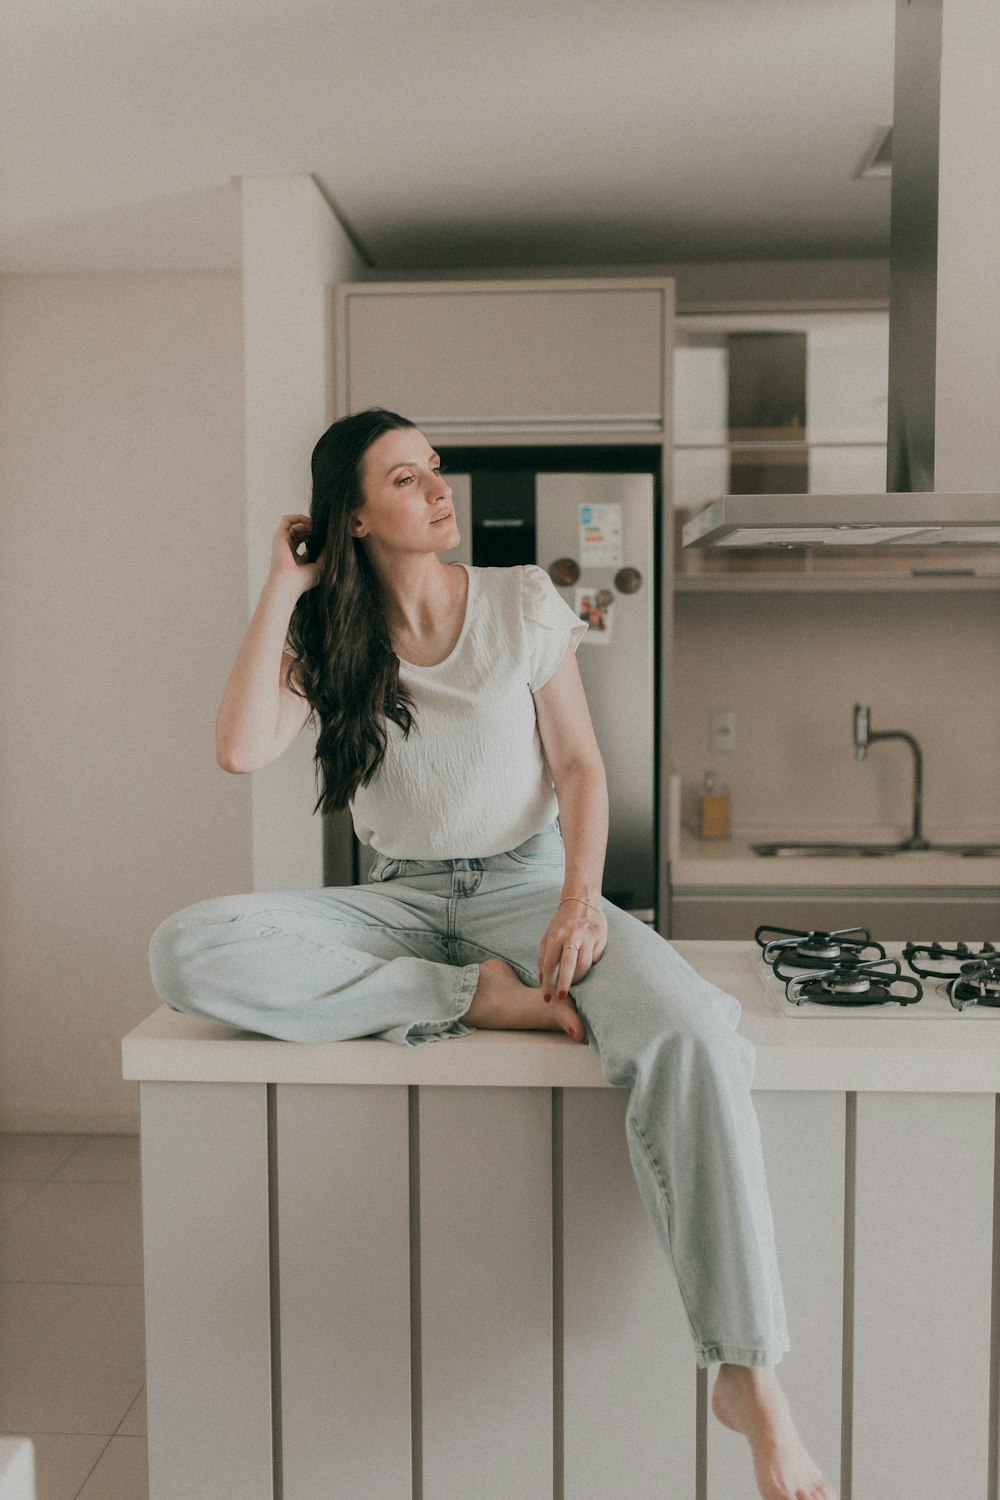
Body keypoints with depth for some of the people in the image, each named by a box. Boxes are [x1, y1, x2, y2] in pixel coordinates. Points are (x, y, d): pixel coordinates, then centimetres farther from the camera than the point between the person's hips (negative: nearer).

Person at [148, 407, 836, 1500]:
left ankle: (748, 1377, -22)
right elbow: (242, 749, -16)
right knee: (184, 953, -27)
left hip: (525, 883, -1)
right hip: (397, 901, 1)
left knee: (692, 1038, -33)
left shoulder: (523, 601, 3)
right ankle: (476, 1000, -21)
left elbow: (580, 765, 2)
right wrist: (284, 585, -8)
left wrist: (581, 898, -16)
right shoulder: (323, 637, 3)